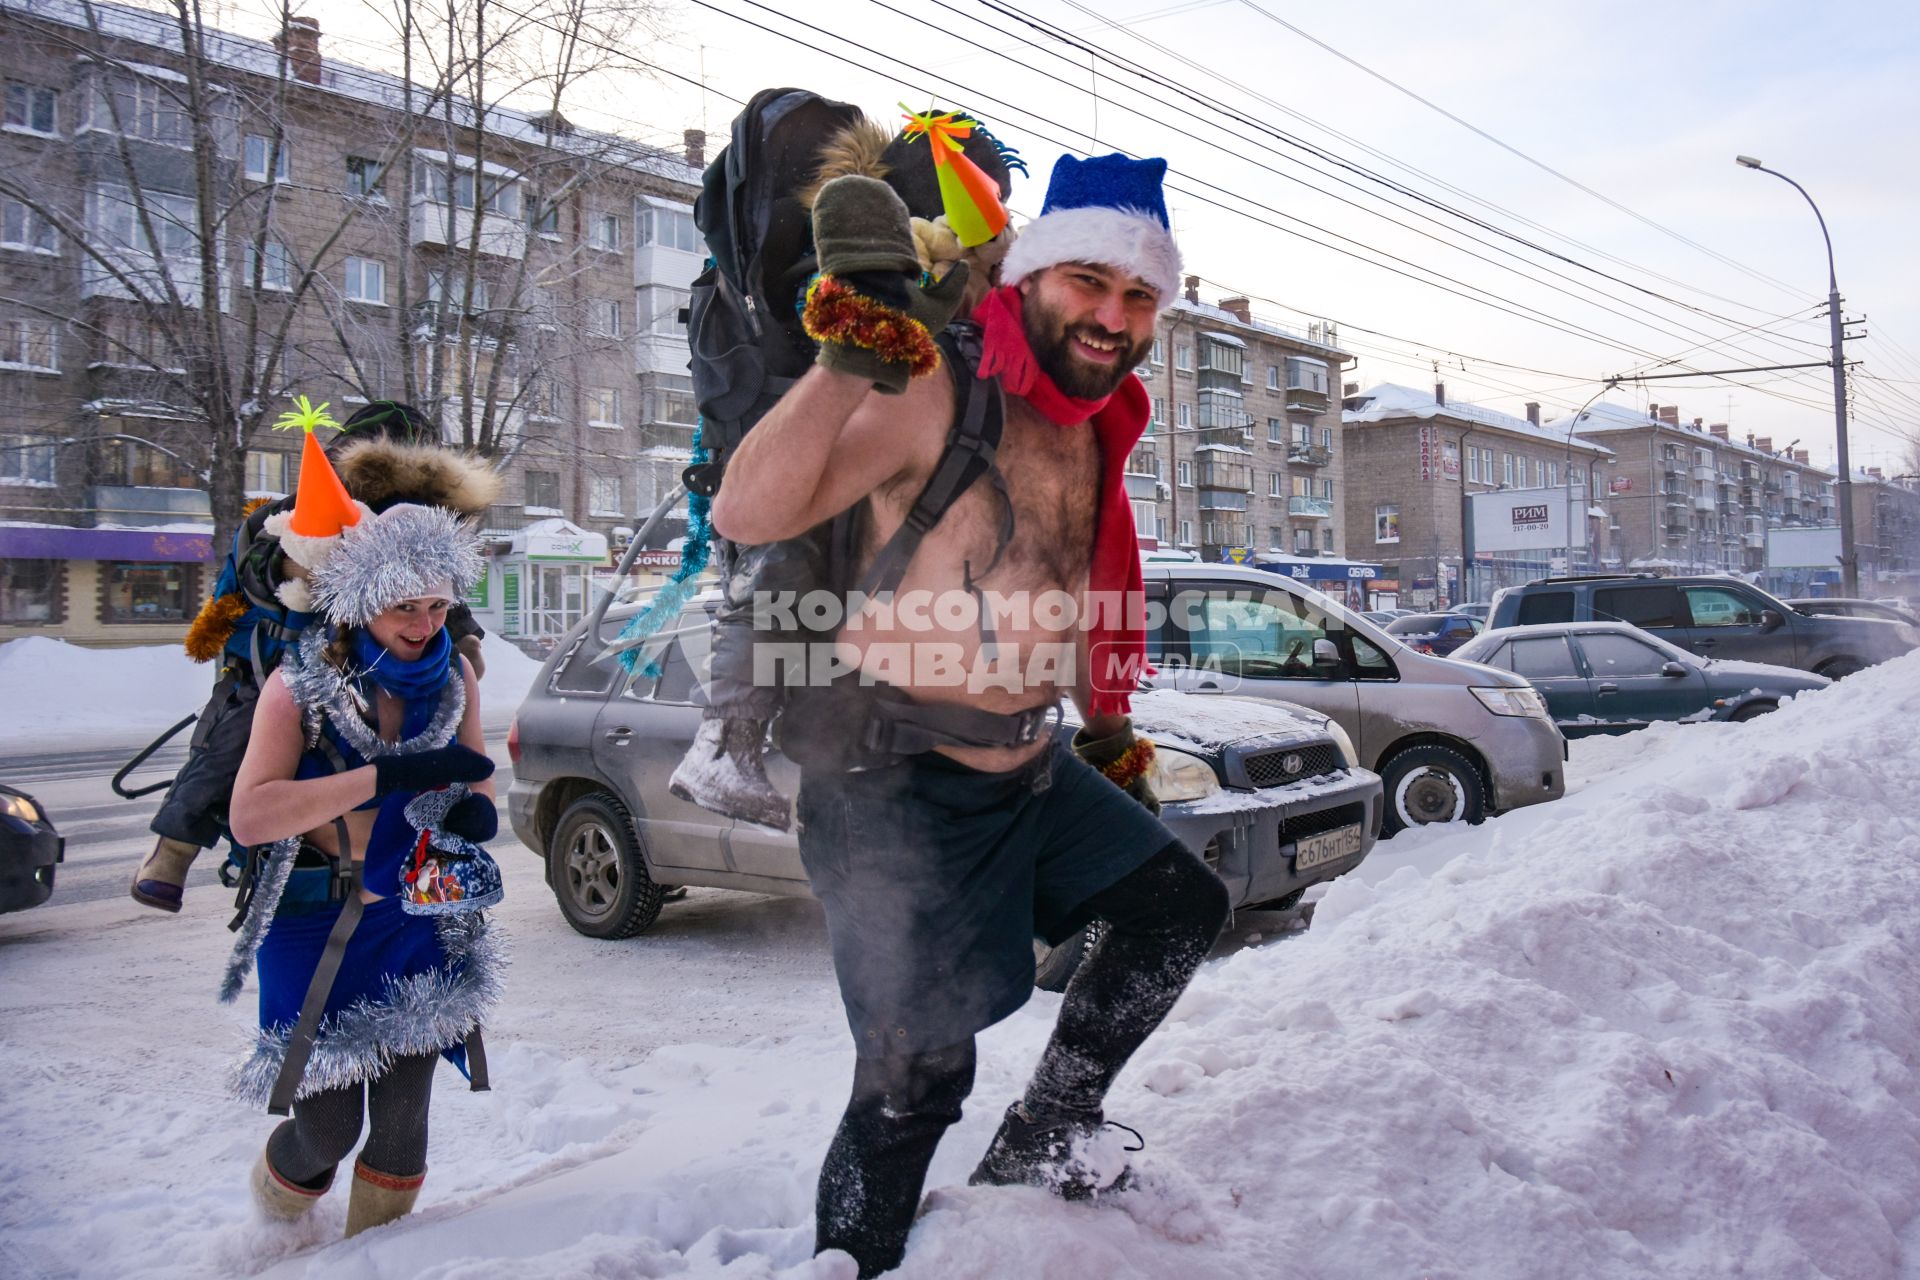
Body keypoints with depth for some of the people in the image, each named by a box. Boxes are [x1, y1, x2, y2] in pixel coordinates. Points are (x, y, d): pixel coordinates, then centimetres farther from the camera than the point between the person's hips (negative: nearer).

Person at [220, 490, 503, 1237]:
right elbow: (249, 817, -23)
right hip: (317, 925, -3)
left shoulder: (454, 679, 0)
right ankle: (278, 1230, 36)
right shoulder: (300, 684, -12)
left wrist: (473, 813, -15)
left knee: (402, 1119, 2)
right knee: (328, 1128, 1)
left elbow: (472, 779, 11)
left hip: (420, 921, 3)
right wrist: (392, 775, -31)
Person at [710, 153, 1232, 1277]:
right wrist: (849, 362, -39)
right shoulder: (934, 397, -18)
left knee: (1186, 902, 17)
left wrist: (1106, 732, 28)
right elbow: (747, 514, -29)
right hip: (900, 787, -9)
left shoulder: (1092, 431, 9)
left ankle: (1042, 1137, 29)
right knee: (919, 1078, -6)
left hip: (1031, 770, 9)